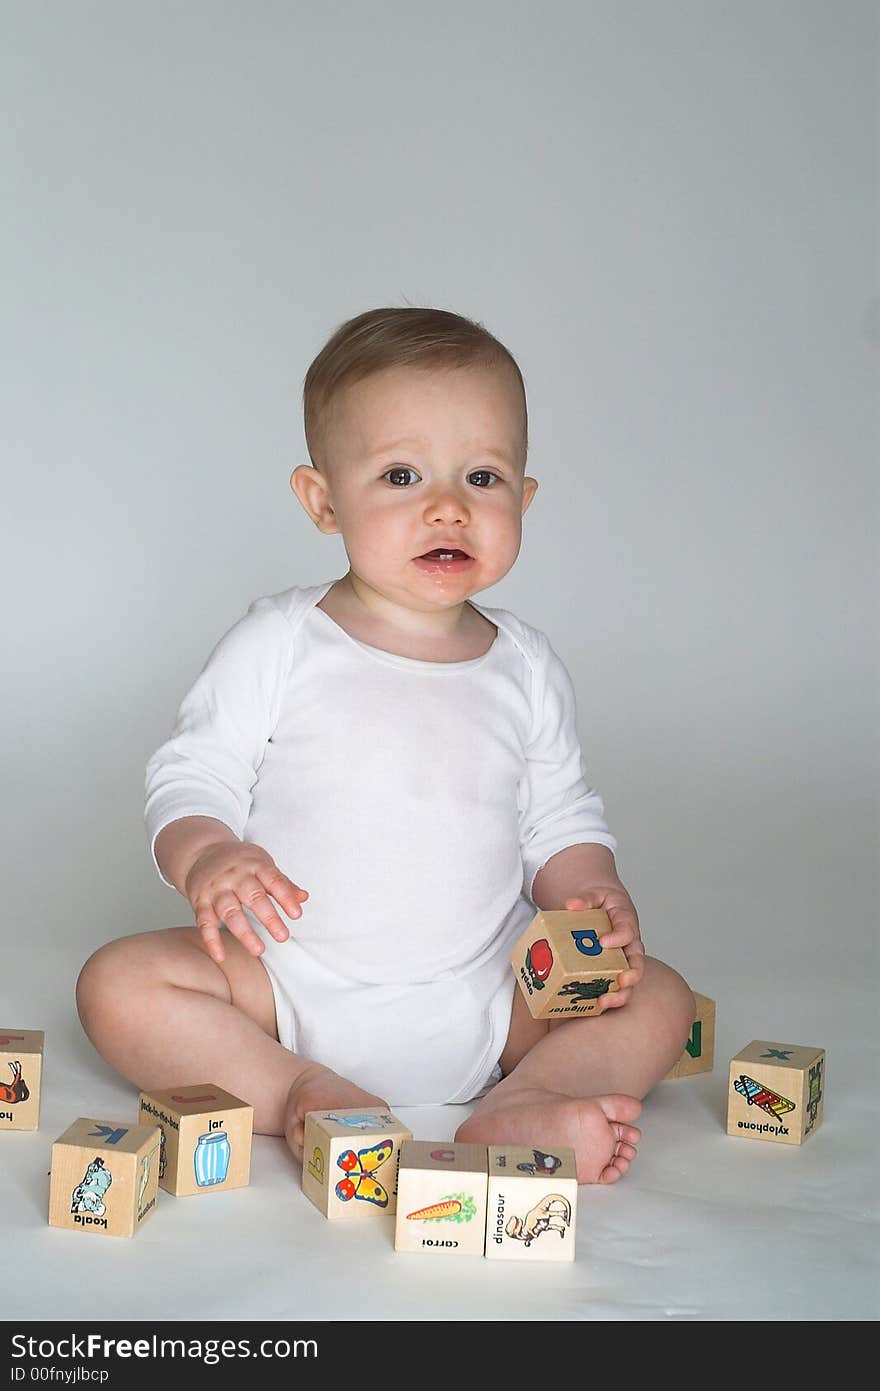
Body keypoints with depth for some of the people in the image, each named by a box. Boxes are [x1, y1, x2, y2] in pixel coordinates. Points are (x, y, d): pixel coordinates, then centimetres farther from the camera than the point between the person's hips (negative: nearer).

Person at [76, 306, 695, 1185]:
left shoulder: (527, 669, 3)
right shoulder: (275, 645, -5)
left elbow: (561, 822, 11)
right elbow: (190, 778, -4)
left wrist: (597, 900, -9)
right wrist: (206, 858, -25)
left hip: (482, 1006, 2)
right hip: (292, 995, -2)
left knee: (660, 999, -12)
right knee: (119, 984, -21)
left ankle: (515, 1112, -30)